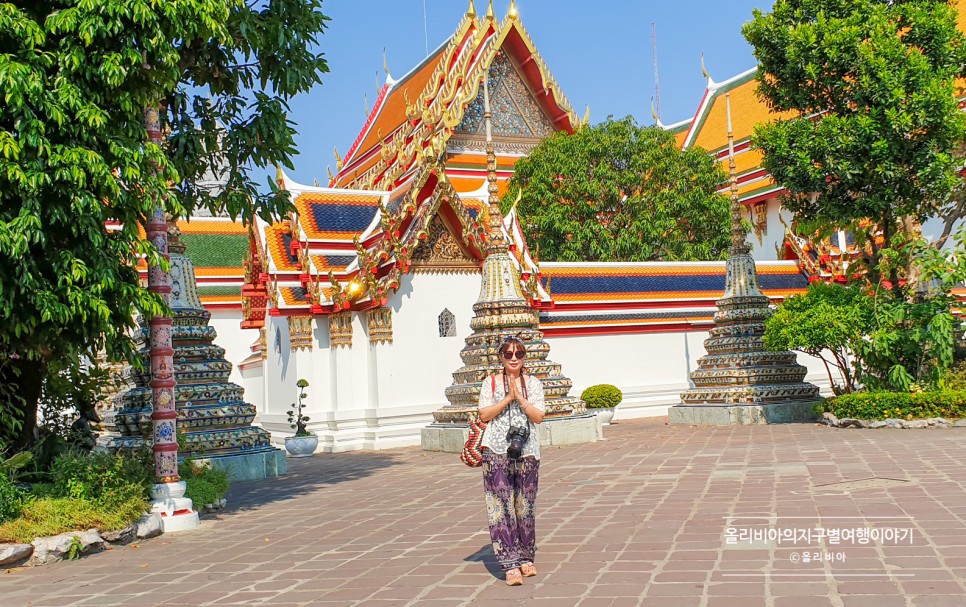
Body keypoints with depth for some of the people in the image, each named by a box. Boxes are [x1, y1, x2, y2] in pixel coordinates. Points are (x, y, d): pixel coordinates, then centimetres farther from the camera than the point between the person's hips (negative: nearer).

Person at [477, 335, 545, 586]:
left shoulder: (533, 383, 9)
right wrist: (507, 399, -11)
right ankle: (510, 564, -7)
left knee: (525, 506, 8)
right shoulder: (491, 382, 7)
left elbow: (538, 417, 0)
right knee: (501, 507, -8)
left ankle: (526, 558, 23)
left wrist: (520, 398, -12)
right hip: (497, 452, -1)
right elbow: (484, 415, -3)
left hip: (527, 452, 1)